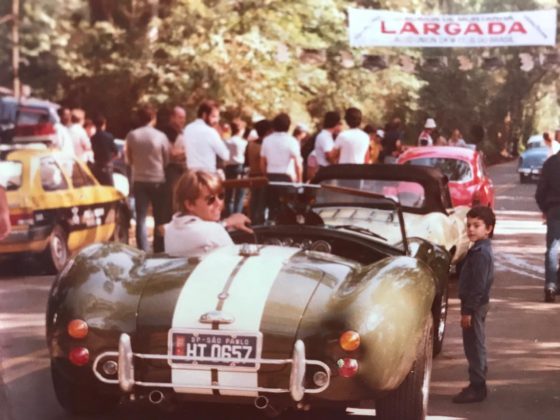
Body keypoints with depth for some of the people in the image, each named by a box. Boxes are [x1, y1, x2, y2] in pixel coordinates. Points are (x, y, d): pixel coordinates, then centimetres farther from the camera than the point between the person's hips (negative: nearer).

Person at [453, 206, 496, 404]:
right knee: (476, 346, 17)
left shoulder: (480, 253, -20)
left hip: (475, 305, -11)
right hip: (476, 304, 11)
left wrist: (468, 310, -22)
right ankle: (478, 384, 26)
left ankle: (477, 387, 1)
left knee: (474, 346, -4)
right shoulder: (481, 249, 12)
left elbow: (478, 285, -23)